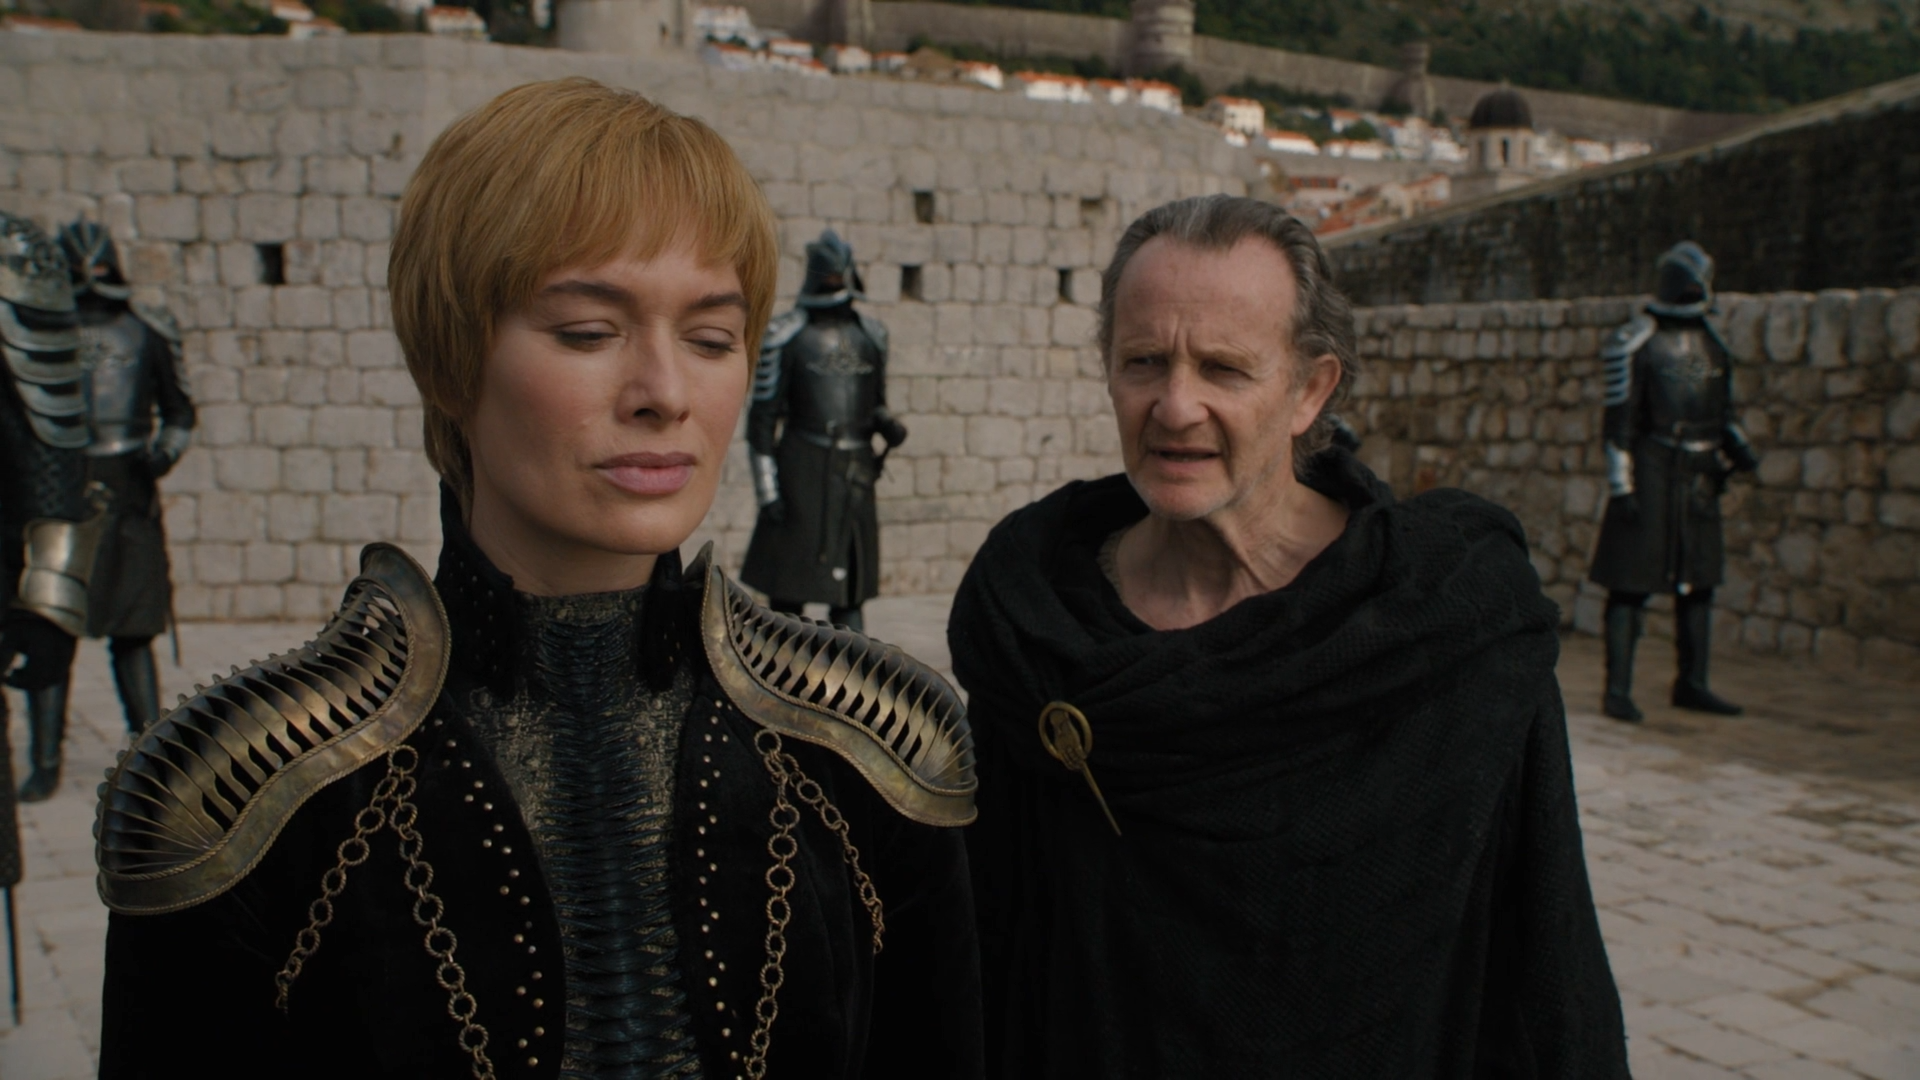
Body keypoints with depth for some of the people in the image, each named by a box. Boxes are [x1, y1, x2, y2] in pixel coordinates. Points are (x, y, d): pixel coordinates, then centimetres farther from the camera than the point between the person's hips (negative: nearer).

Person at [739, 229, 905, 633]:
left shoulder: (871, 333, 11)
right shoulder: (785, 336, -4)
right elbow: (763, 414, -5)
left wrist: (887, 425, -2)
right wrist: (767, 488, -10)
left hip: (856, 472, 5)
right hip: (802, 470, -4)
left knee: (851, 588, 9)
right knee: (787, 586, 0)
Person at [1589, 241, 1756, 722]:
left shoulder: (1710, 340, 12)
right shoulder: (1635, 344, -9)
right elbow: (1618, 419, -11)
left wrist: (1738, 448, 7)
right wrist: (1621, 486, -15)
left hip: (1699, 478, 7)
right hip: (1651, 475, -7)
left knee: (1699, 582, 12)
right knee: (1631, 583, -4)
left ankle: (1692, 684, 23)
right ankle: (1618, 690, 1)